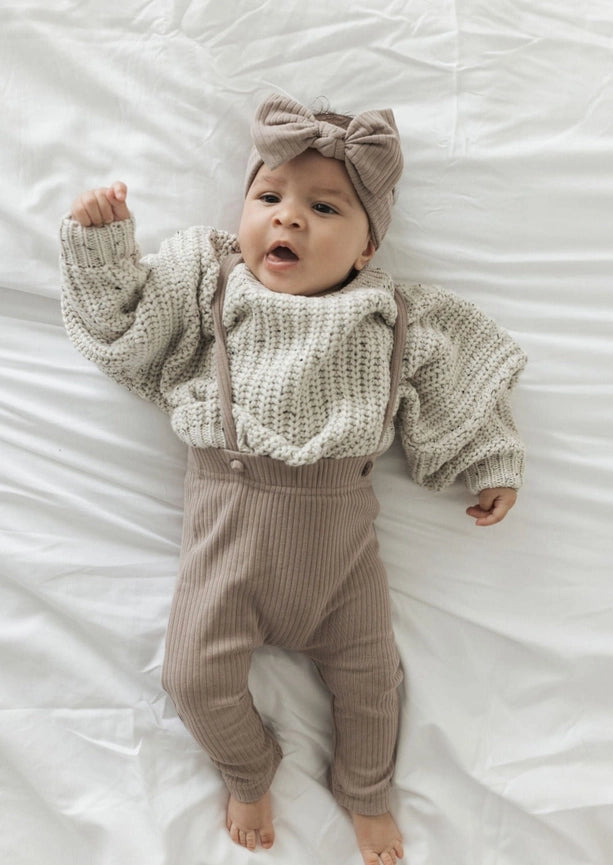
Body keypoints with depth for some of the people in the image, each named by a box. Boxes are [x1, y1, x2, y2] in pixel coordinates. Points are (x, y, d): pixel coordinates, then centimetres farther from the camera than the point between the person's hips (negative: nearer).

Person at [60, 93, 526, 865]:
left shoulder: (397, 322, -1)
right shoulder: (203, 282, -2)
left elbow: (461, 382, 9)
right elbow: (120, 324, -3)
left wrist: (492, 464, 12)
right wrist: (99, 241, -15)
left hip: (340, 529, 1)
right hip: (228, 520, 0)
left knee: (368, 674, 15)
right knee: (195, 674, 2)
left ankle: (364, 794, 48)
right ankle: (250, 776, 37)